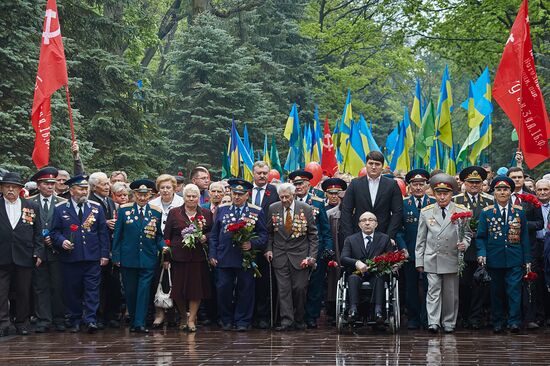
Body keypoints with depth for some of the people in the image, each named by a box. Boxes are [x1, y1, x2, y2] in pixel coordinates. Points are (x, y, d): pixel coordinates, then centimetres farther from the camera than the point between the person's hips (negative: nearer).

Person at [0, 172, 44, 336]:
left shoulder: (32, 207, 8)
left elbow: (38, 233, 9)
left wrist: (38, 253, 1)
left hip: (24, 257, 1)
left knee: (24, 293, 6)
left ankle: (22, 324, 16)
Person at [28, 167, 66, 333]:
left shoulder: (62, 203, 6)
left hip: (57, 251, 0)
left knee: (58, 287, 2)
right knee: (40, 287, 2)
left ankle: (59, 320, 9)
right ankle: (43, 321, 6)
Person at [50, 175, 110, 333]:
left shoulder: (96, 208, 10)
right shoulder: (60, 209, 6)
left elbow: (103, 232, 8)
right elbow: (55, 232, 7)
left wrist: (104, 254, 2)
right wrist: (62, 241, -14)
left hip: (92, 257, 1)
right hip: (70, 258, 0)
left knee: (92, 290, -5)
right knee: (72, 290, 4)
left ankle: (91, 320, -5)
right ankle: (75, 321, 13)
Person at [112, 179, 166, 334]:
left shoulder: (156, 212, 6)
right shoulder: (124, 210, 3)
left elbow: (159, 235, 12)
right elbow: (117, 235, 4)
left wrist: (163, 246, -9)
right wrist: (116, 256, -1)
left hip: (148, 259, 0)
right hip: (128, 258, 0)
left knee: (144, 290, -7)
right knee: (130, 291, 6)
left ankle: (140, 323, -7)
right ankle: (133, 322, 19)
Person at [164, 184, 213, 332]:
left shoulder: (206, 214, 9)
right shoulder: (174, 213, 6)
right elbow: (166, 236, 4)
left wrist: (204, 237, -10)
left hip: (198, 257, 0)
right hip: (178, 257, 0)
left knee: (196, 288, -3)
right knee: (178, 289, 0)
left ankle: (191, 319, 6)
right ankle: (183, 317, 21)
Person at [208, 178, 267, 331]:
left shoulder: (256, 211, 5)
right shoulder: (222, 210, 12)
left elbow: (263, 235, 5)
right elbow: (214, 234, 13)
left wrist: (252, 244, -14)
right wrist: (212, 254, 5)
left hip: (246, 258, -1)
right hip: (224, 258, 2)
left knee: (245, 289, 2)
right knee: (223, 289, 0)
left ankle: (242, 321, 11)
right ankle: (226, 320, 14)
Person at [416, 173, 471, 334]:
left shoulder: (461, 212, 4)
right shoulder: (426, 212, 8)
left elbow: (467, 234, 11)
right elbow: (421, 239, 9)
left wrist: (464, 243, -11)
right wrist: (419, 261, 5)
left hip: (452, 260, 0)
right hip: (432, 260, 0)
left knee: (451, 293, 5)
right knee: (433, 291, -7)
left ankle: (449, 323, 15)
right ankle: (433, 322, -11)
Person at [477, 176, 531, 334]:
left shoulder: (519, 211, 6)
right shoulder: (486, 212, 3)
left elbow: (524, 236, 8)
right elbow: (481, 236, 4)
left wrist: (527, 259, 4)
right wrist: (482, 254, -12)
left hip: (514, 260, 0)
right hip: (494, 260, 0)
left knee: (514, 290, -7)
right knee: (496, 292, 7)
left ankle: (514, 322, -3)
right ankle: (497, 323, 16)